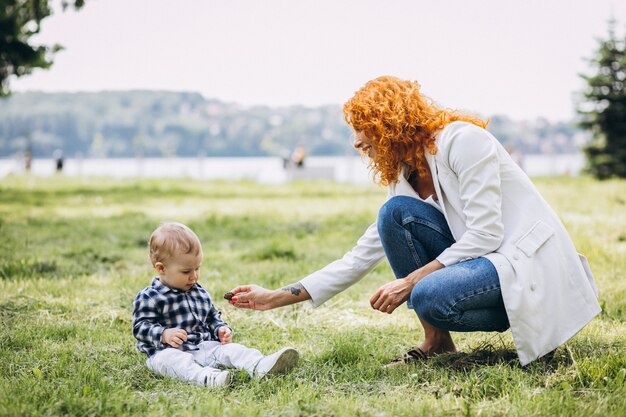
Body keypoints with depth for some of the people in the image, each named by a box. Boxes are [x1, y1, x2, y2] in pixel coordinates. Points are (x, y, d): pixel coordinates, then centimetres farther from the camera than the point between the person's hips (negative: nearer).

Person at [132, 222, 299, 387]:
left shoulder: (200, 293, 17)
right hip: (167, 351, -6)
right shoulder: (148, 297, -5)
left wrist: (221, 329, 4)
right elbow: (141, 327, -10)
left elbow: (212, 317, 26)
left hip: (202, 348, 6)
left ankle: (260, 366, -43)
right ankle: (207, 377, -65)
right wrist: (165, 334, -27)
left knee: (229, 349, -18)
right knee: (172, 360, -37)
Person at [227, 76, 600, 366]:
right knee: (397, 212, -8)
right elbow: (361, 258, 11)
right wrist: (278, 297, 6)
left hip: (532, 263, -7)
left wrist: (411, 280, -19)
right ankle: (436, 343, -3)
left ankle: (535, 329, -5)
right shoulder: (406, 179, 11)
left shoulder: (463, 139, -12)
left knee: (430, 296, -32)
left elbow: (485, 235, -20)